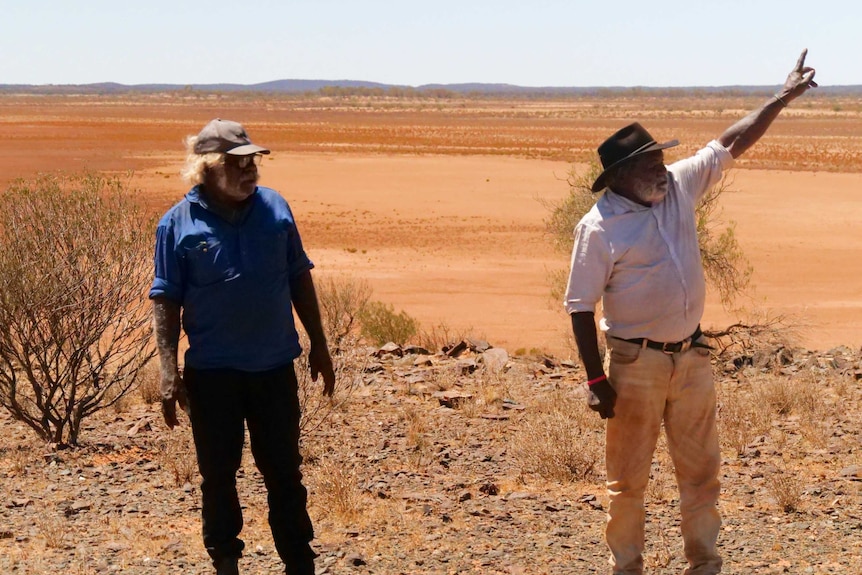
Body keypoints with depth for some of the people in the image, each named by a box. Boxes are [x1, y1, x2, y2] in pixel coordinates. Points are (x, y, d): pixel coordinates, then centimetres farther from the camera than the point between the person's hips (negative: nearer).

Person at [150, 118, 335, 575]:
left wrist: (318, 344, 10)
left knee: (284, 471, 9)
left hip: (274, 366, 2)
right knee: (218, 474, 9)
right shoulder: (178, 224, -5)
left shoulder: (274, 207, 2)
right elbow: (165, 300, -5)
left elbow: (299, 277, 10)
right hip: (212, 371, -2)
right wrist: (169, 373, -11)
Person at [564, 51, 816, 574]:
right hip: (635, 364, -6)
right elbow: (581, 306, -13)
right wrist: (596, 380, -15)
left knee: (702, 470, 14)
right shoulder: (599, 227, -15)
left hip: (692, 355, 6)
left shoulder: (679, 187, 1)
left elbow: (731, 144, 8)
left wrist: (782, 100, 3)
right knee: (628, 478, 6)